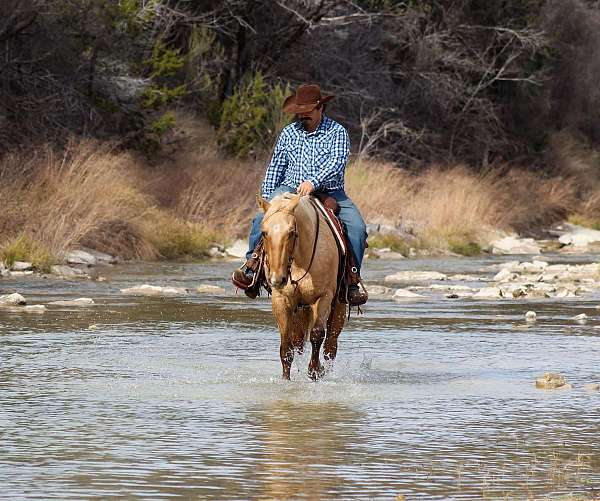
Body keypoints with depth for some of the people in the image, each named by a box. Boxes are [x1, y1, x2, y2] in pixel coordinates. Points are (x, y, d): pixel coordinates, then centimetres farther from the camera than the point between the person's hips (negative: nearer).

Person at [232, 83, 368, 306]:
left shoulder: (337, 132, 1)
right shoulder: (288, 133, 12)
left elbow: (337, 163, -15)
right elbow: (275, 168, 18)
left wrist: (313, 182, -31)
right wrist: (267, 199, 8)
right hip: (290, 190, 2)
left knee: (357, 227, -24)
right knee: (262, 218, -26)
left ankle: (352, 281, -19)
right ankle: (251, 266, -21)